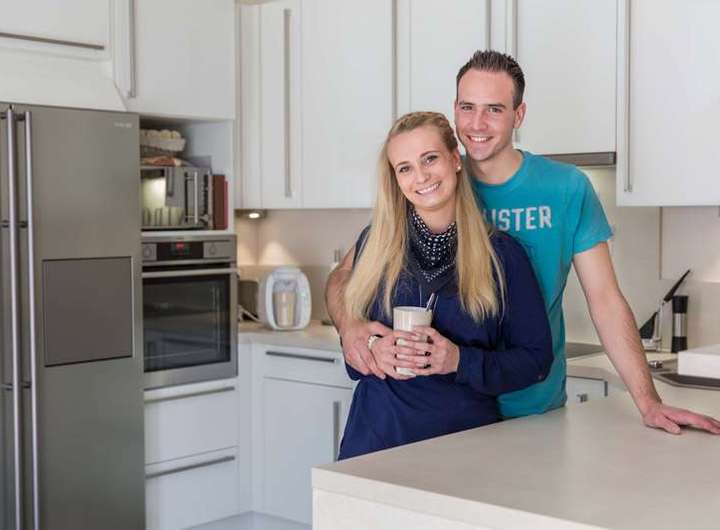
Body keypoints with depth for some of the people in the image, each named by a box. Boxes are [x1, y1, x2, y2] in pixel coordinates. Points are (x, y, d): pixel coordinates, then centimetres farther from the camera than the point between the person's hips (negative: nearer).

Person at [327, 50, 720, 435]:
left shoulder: (567, 189, -7)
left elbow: (605, 300, -6)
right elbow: (344, 275, -6)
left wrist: (649, 404, -13)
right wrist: (349, 326, -28)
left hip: (537, 411, 0)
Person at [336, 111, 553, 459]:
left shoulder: (501, 254, -4)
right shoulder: (375, 243, 2)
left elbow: (536, 358, -3)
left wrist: (461, 361, -17)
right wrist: (373, 352, -12)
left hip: (467, 440, -1)